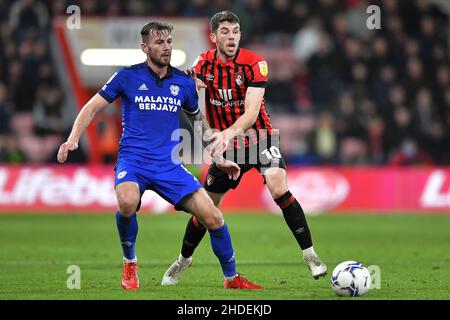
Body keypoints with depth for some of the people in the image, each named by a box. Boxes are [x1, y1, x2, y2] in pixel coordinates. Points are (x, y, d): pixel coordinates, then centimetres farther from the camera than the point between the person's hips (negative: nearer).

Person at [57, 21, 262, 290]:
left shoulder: (184, 83, 8)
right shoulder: (128, 76, -1)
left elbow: (199, 120, 24)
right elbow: (93, 108, 4)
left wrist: (220, 159, 23)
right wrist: (73, 139, -11)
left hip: (169, 165, 3)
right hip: (133, 159, -3)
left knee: (213, 217, -9)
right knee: (127, 203, -35)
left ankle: (232, 278, 13)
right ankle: (130, 264, -7)